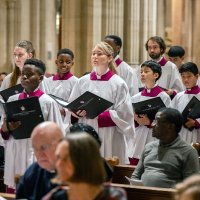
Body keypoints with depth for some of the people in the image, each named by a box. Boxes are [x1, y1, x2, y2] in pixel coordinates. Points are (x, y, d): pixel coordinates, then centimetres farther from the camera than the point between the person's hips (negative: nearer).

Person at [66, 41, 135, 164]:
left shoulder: (118, 83, -1)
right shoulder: (83, 81, 9)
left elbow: (123, 113, -6)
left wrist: (100, 116, -16)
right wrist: (79, 112, -8)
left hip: (109, 136, -3)